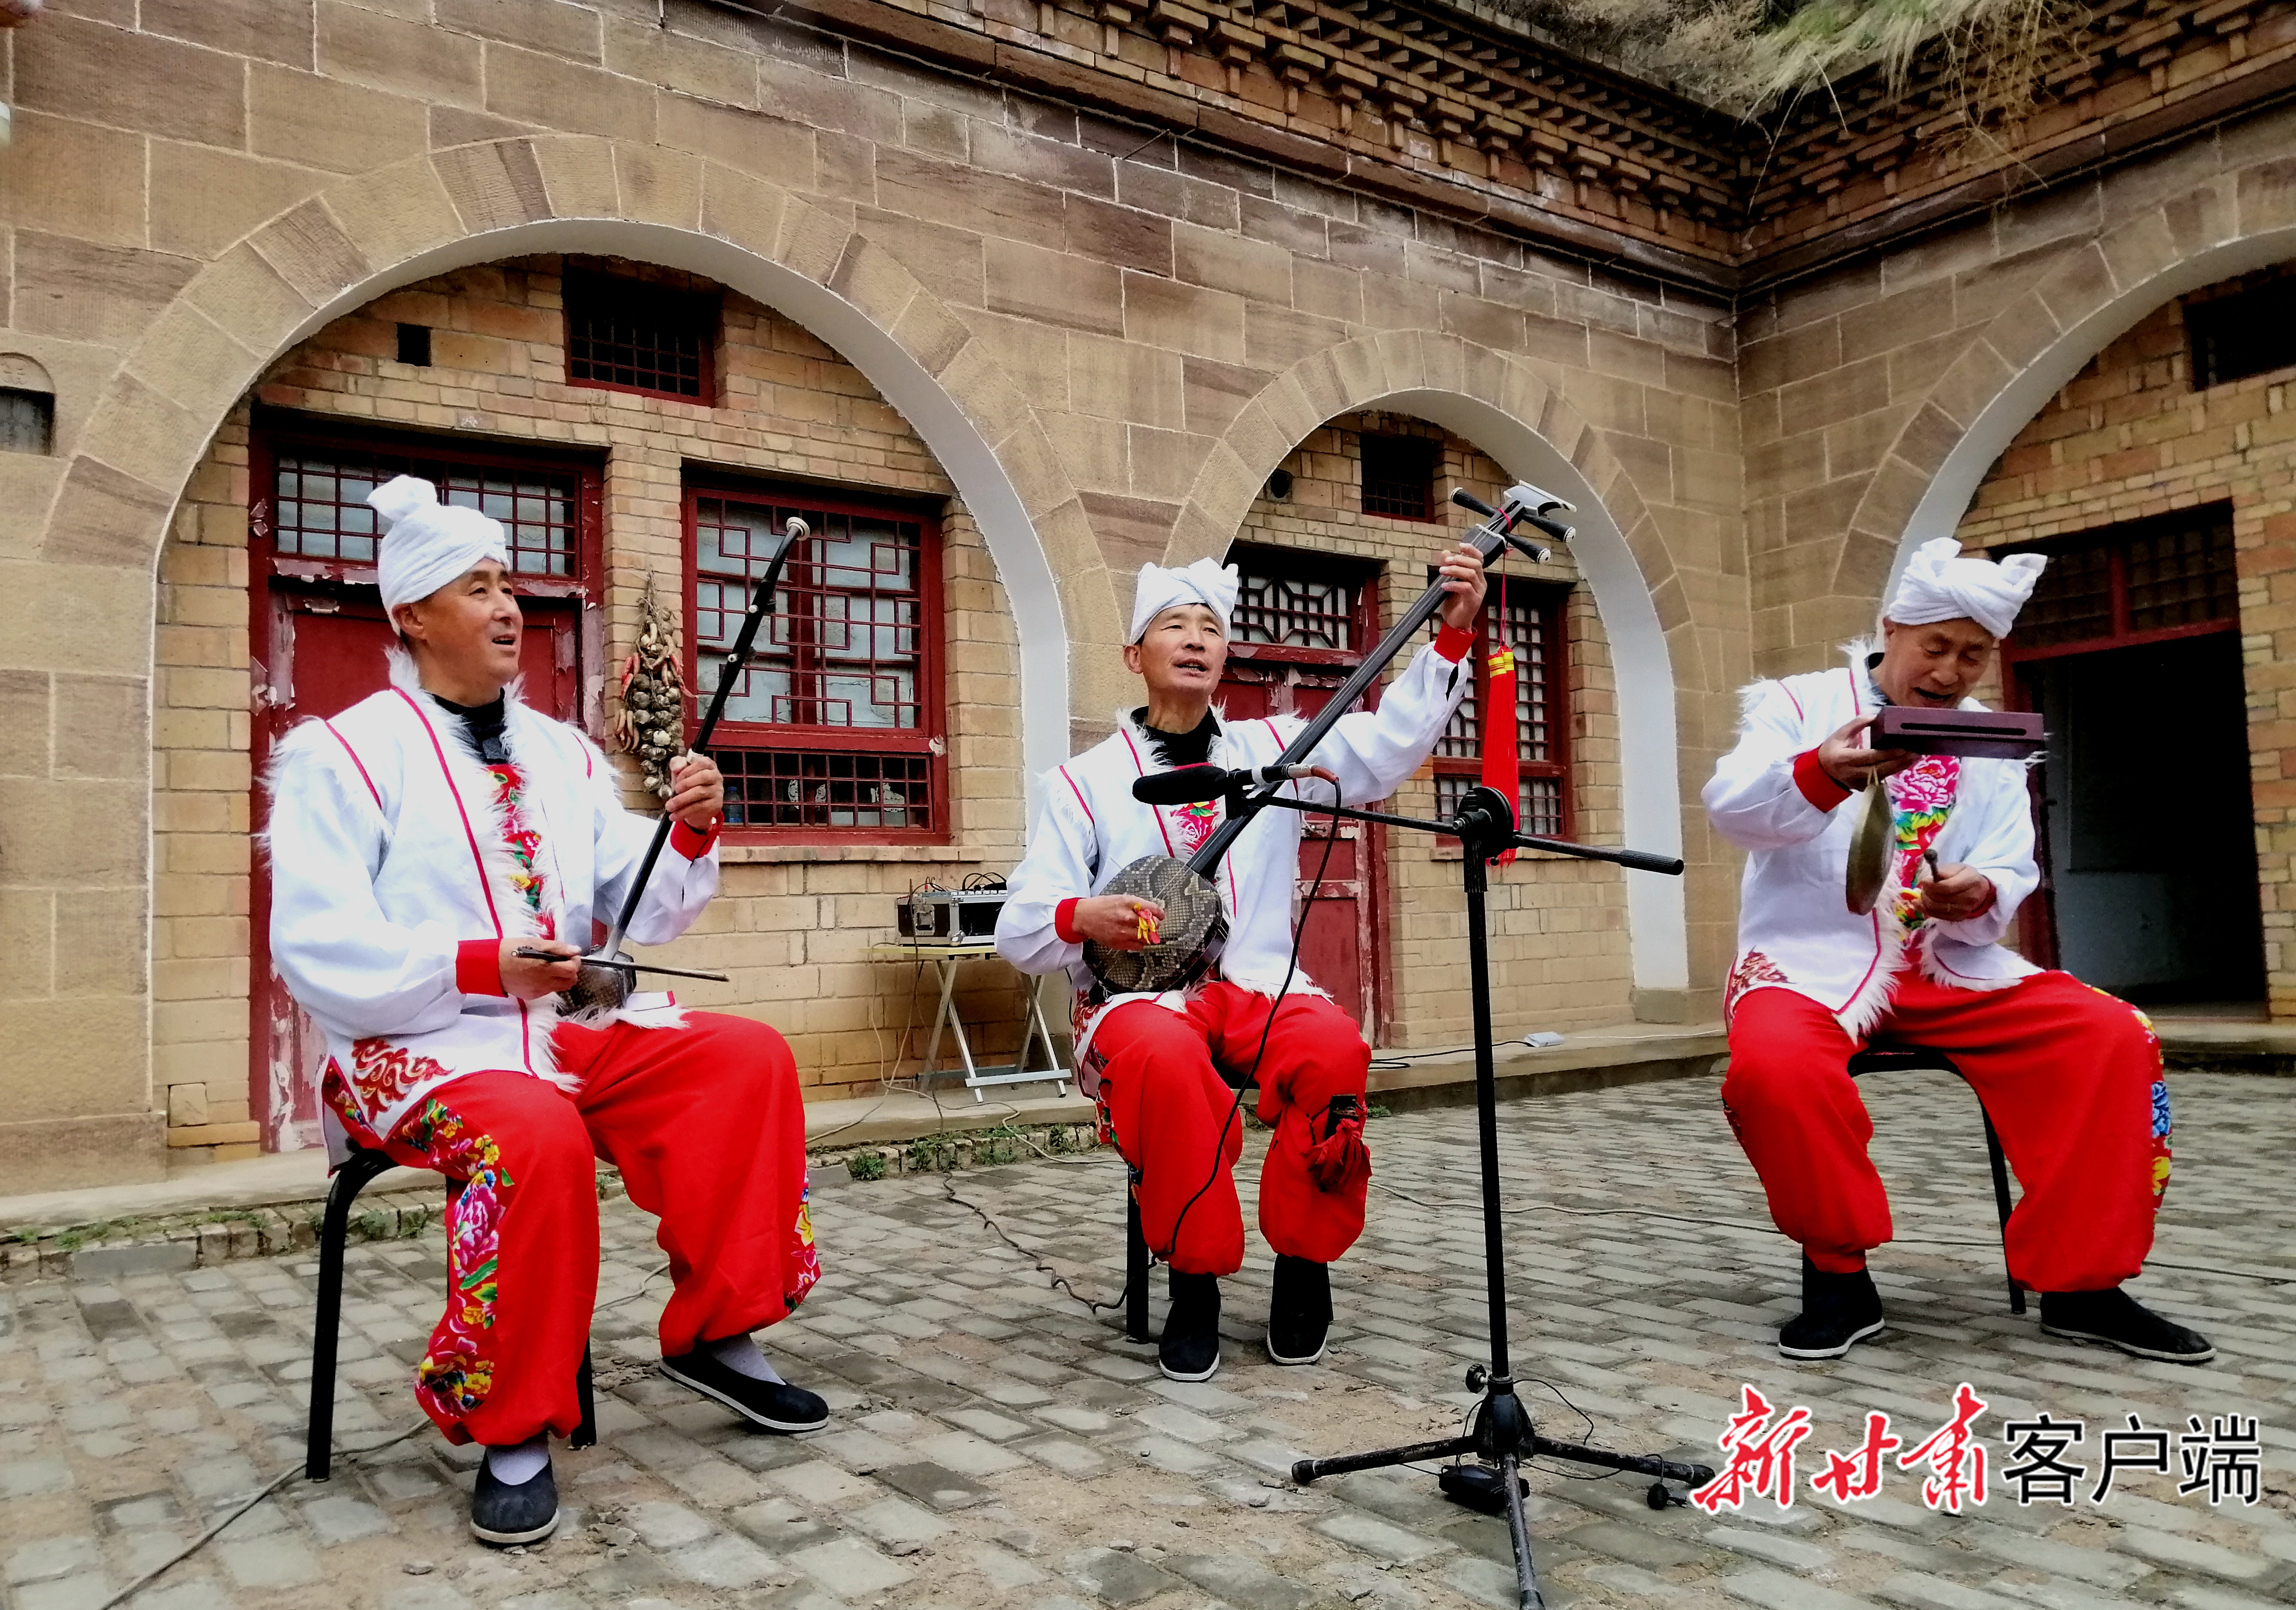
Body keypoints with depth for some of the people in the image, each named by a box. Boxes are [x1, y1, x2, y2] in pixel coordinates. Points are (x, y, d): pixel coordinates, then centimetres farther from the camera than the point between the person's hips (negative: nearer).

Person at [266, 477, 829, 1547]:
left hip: (571, 1030, 6)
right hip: (416, 1047, -5)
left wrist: (692, 836, -7)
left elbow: (643, 912, 13)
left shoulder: (564, 753, 15)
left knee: (749, 1057, -15)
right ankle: (514, 1431, -18)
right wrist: (477, 968, -24)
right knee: (535, 1132, -36)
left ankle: (714, 1332, -3)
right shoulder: (344, 755, -2)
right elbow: (317, 952, -12)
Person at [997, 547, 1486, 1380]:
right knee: (1166, 1056, -37)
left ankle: (1303, 1263, -5)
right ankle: (1194, 1281, -13)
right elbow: (1018, 929, 1)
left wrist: (1453, 633, -14)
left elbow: (1391, 741, -2)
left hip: (1259, 988, 2)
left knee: (1334, 1048, -32)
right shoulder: (1085, 780, 7)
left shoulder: (1272, 749, 13)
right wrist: (1082, 918, -22)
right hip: (1138, 995, -1)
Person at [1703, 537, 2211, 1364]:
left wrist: (1980, 898, -20)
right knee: (1775, 1063, -36)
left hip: (1949, 963, 5)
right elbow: (1732, 808, -19)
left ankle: (2081, 1279, -2)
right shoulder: (1797, 704, -1)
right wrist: (1823, 773, -41)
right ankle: (1838, 1273, -12)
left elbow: (2011, 875, 6)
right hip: (1812, 957, -4)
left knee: (2113, 1038, -15)